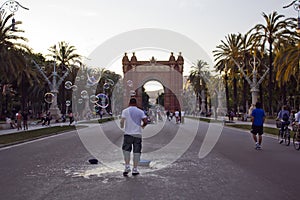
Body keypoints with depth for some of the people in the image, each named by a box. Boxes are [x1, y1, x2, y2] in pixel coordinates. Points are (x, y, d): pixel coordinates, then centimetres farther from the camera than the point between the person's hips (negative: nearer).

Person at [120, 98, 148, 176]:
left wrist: (122, 126, 11)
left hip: (128, 134, -1)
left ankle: (127, 166, -1)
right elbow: (145, 121, -6)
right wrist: (143, 126, 15)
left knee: (126, 150, 11)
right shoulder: (140, 112, 5)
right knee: (137, 152, 6)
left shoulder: (125, 111, 1)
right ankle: (135, 169, 6)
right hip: (138, 134, 1)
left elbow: (122, 121, -10)